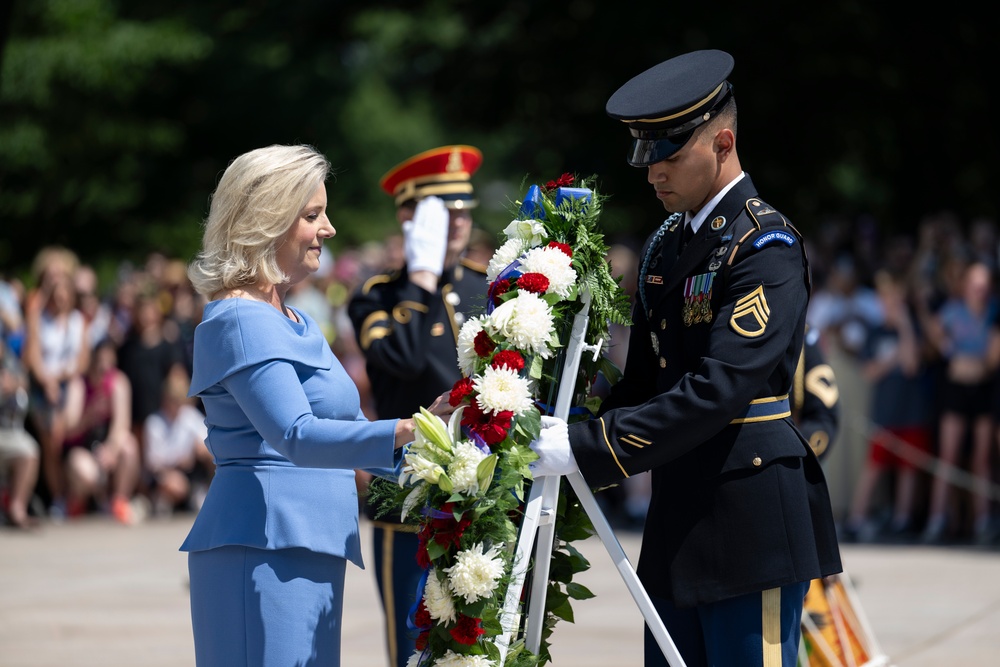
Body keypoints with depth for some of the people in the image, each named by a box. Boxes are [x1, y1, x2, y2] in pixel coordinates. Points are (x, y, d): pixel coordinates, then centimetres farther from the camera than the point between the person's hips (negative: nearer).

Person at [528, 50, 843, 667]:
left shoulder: (766, 247, -13)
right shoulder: (664, 246, 14)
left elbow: (717, 390, -23)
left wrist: (585, 449, -25)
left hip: (752, 523, -8)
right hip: (679, 522, 8)